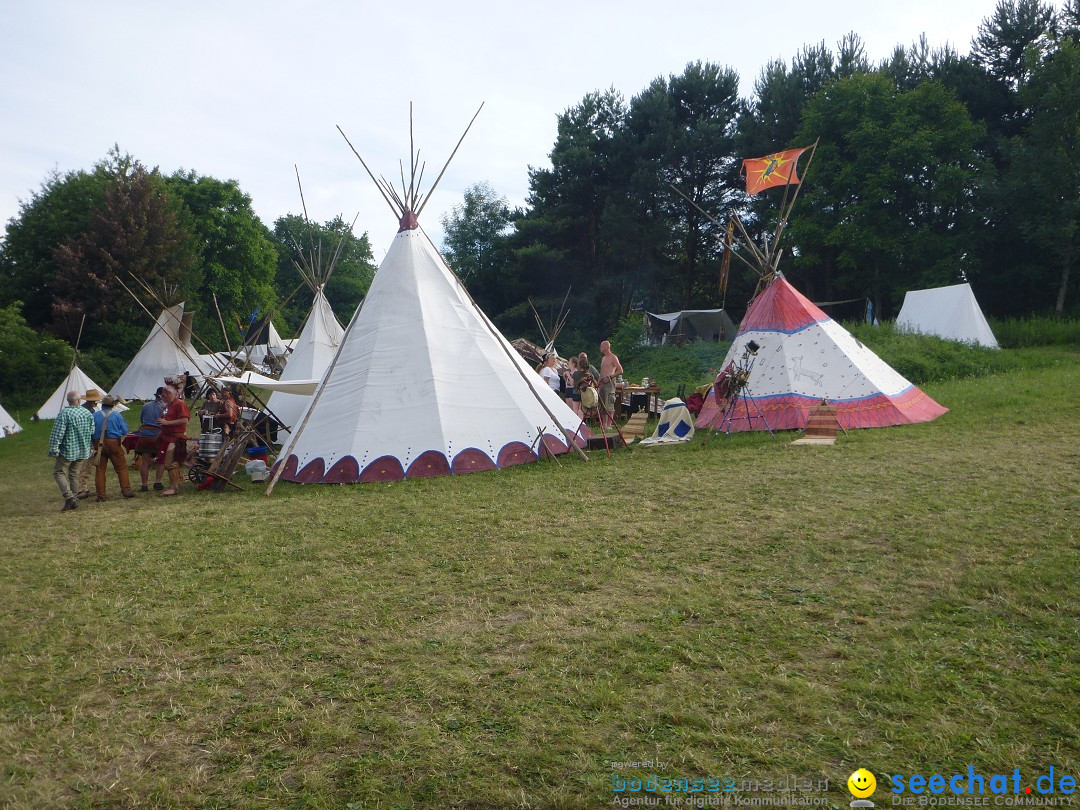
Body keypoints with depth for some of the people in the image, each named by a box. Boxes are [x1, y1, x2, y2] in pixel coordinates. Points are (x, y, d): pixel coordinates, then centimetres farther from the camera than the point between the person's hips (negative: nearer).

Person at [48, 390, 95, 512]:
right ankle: (75, 500, 16)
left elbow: (57, 434, -17)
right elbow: (92, 432, 11)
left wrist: (53, 449, -11)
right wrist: (89, 446, 25)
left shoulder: (64, 414, -15)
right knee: (74, 474, 15)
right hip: (83, 451, 5)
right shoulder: (87, 413, 2)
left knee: (59, 473, 4)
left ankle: (69, 497, -13)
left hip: (67, 450, -5)